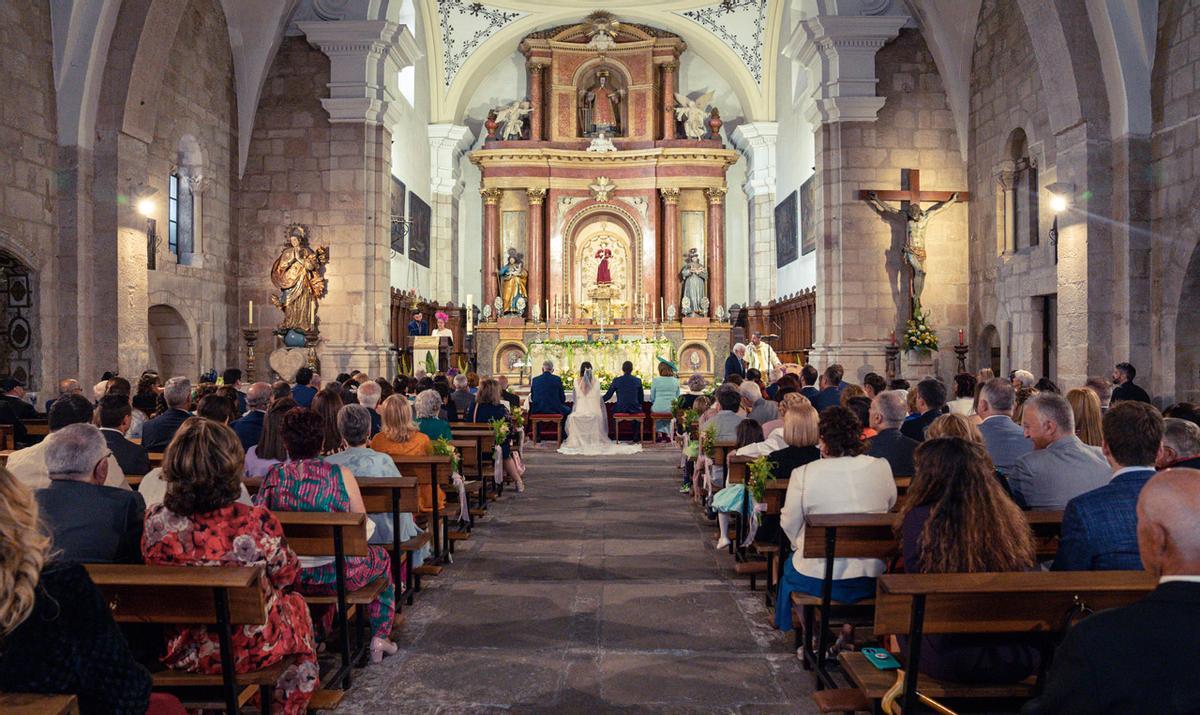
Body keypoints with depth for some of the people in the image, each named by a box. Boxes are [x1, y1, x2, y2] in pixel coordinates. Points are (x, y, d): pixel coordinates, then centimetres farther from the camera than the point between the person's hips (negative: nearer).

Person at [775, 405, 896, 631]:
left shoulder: (803, 474, -17)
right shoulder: (882, 468, -8)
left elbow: (789, 524, -6)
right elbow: (889, 506, 9)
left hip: (818, 578, -3)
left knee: (790, 563, 28)